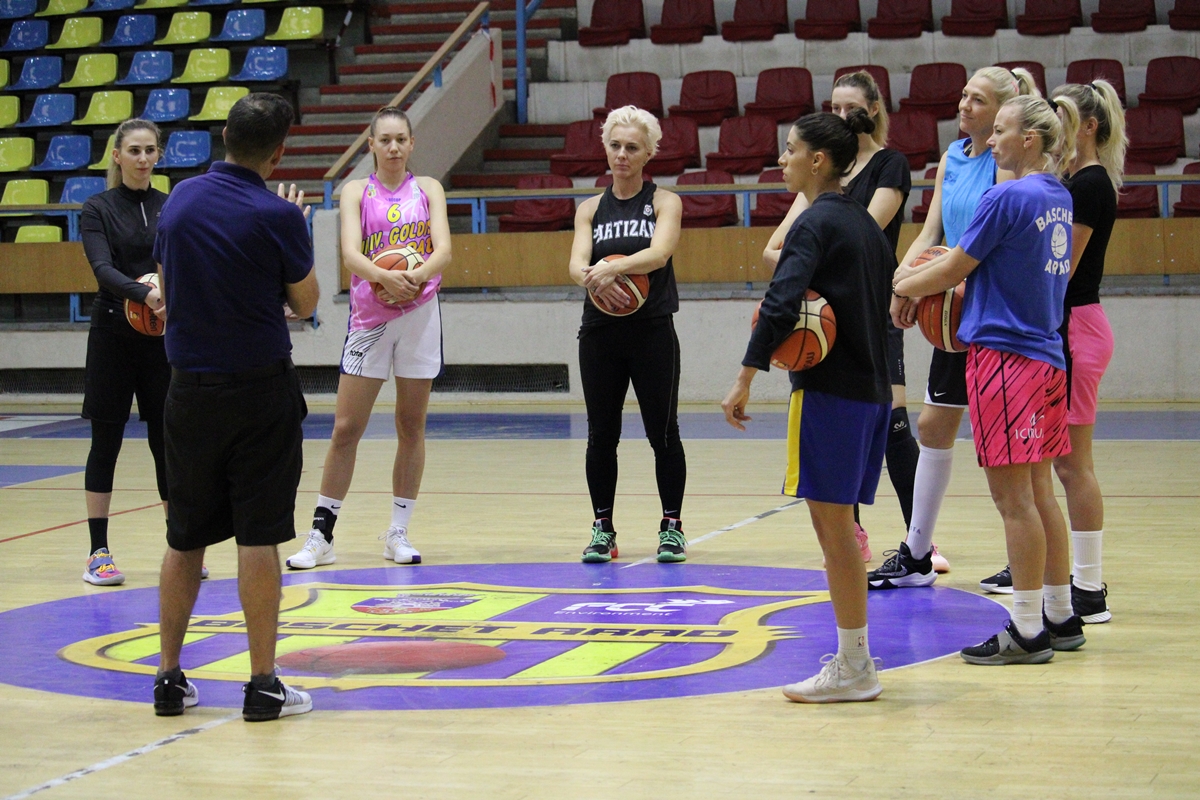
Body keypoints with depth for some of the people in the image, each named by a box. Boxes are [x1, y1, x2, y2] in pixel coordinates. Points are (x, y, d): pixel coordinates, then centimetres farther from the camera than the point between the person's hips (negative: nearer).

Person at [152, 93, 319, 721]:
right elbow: (305, 302, -1)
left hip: (189, 390, 4)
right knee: (257, 538, -1)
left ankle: (169, 678, 15)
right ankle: (263, 685, 1)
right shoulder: (278, 215, -13)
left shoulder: (180, 200, 2)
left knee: (185, 538, 11)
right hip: (259, 391, -4)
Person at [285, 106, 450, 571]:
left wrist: (421, 273, -29)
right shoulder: (357, 192, 1)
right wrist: (382, 275, -33)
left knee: (411, 427, 6)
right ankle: (321, 536, 3)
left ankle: (399, 532, 15)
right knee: (346, 428, -3)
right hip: (369, 318, -1)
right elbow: (350, 252, -13)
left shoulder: (428, 189, 5)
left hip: (420, 314, 1)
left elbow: (443, 247, -8)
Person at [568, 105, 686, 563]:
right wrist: (594, 278, -29)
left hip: (652, 332, -3)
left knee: (663, 432, 1)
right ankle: (602, 529, 13)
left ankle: (672, 526, 10)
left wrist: (613, 268, -34)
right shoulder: (590, 209, 10)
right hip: (600, 332, 3)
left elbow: (660, 251, -17)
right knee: (601, 434, 5)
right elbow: (577, 263, -5)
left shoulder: (664, 202, 2)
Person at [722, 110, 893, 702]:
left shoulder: (815, 224, -12)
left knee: (832, 525, -4)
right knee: (838, 526, 14)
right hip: (871, 387, 9)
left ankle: (853, 669, -2)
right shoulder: (864, 222, 15)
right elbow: (894, 293, 20)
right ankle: (855, 658, 18)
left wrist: (745, 379, -23)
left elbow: (780, 303, -22)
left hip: (829, 390, -9)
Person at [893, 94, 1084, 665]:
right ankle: (1060, 617, 20)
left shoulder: (1007, 198, -15)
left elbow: (952, 271, -9)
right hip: (1046, 356, 9)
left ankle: (1028, 632, -2)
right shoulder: (1058, 198, 11)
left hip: (1004, 355, -9)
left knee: (1013, 496, -5)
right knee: (1038, 492, 14)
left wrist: (897, 286, 8)